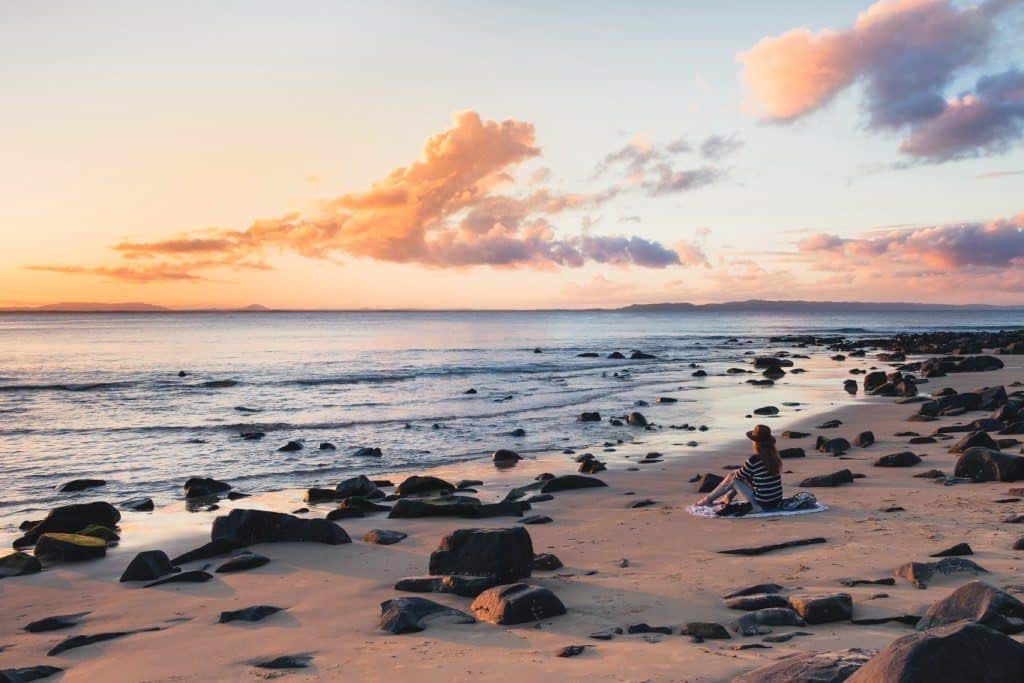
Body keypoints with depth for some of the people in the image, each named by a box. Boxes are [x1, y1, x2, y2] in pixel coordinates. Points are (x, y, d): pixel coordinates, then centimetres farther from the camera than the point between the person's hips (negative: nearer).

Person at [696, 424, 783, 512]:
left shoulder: (753, 460, -19)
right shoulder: (774, 457, 0)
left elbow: (738, 476, -3)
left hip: (761, 506, -6)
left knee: (733, 479, 11)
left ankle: (708, 499, 29)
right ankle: (727, 498, 42)